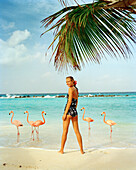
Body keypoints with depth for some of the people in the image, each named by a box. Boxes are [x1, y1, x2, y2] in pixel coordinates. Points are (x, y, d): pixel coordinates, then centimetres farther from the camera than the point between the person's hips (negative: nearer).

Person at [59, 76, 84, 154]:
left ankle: (61, 150, 13)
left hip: (69, 111, -7)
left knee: (65, 131, 3)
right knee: (77, 131, 10)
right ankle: (81, 150, 13)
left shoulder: (71, 89, -10)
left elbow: (69, 102, -15)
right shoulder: (76, 89, 14)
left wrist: (65, 113, -15)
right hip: (75, 112, 8)